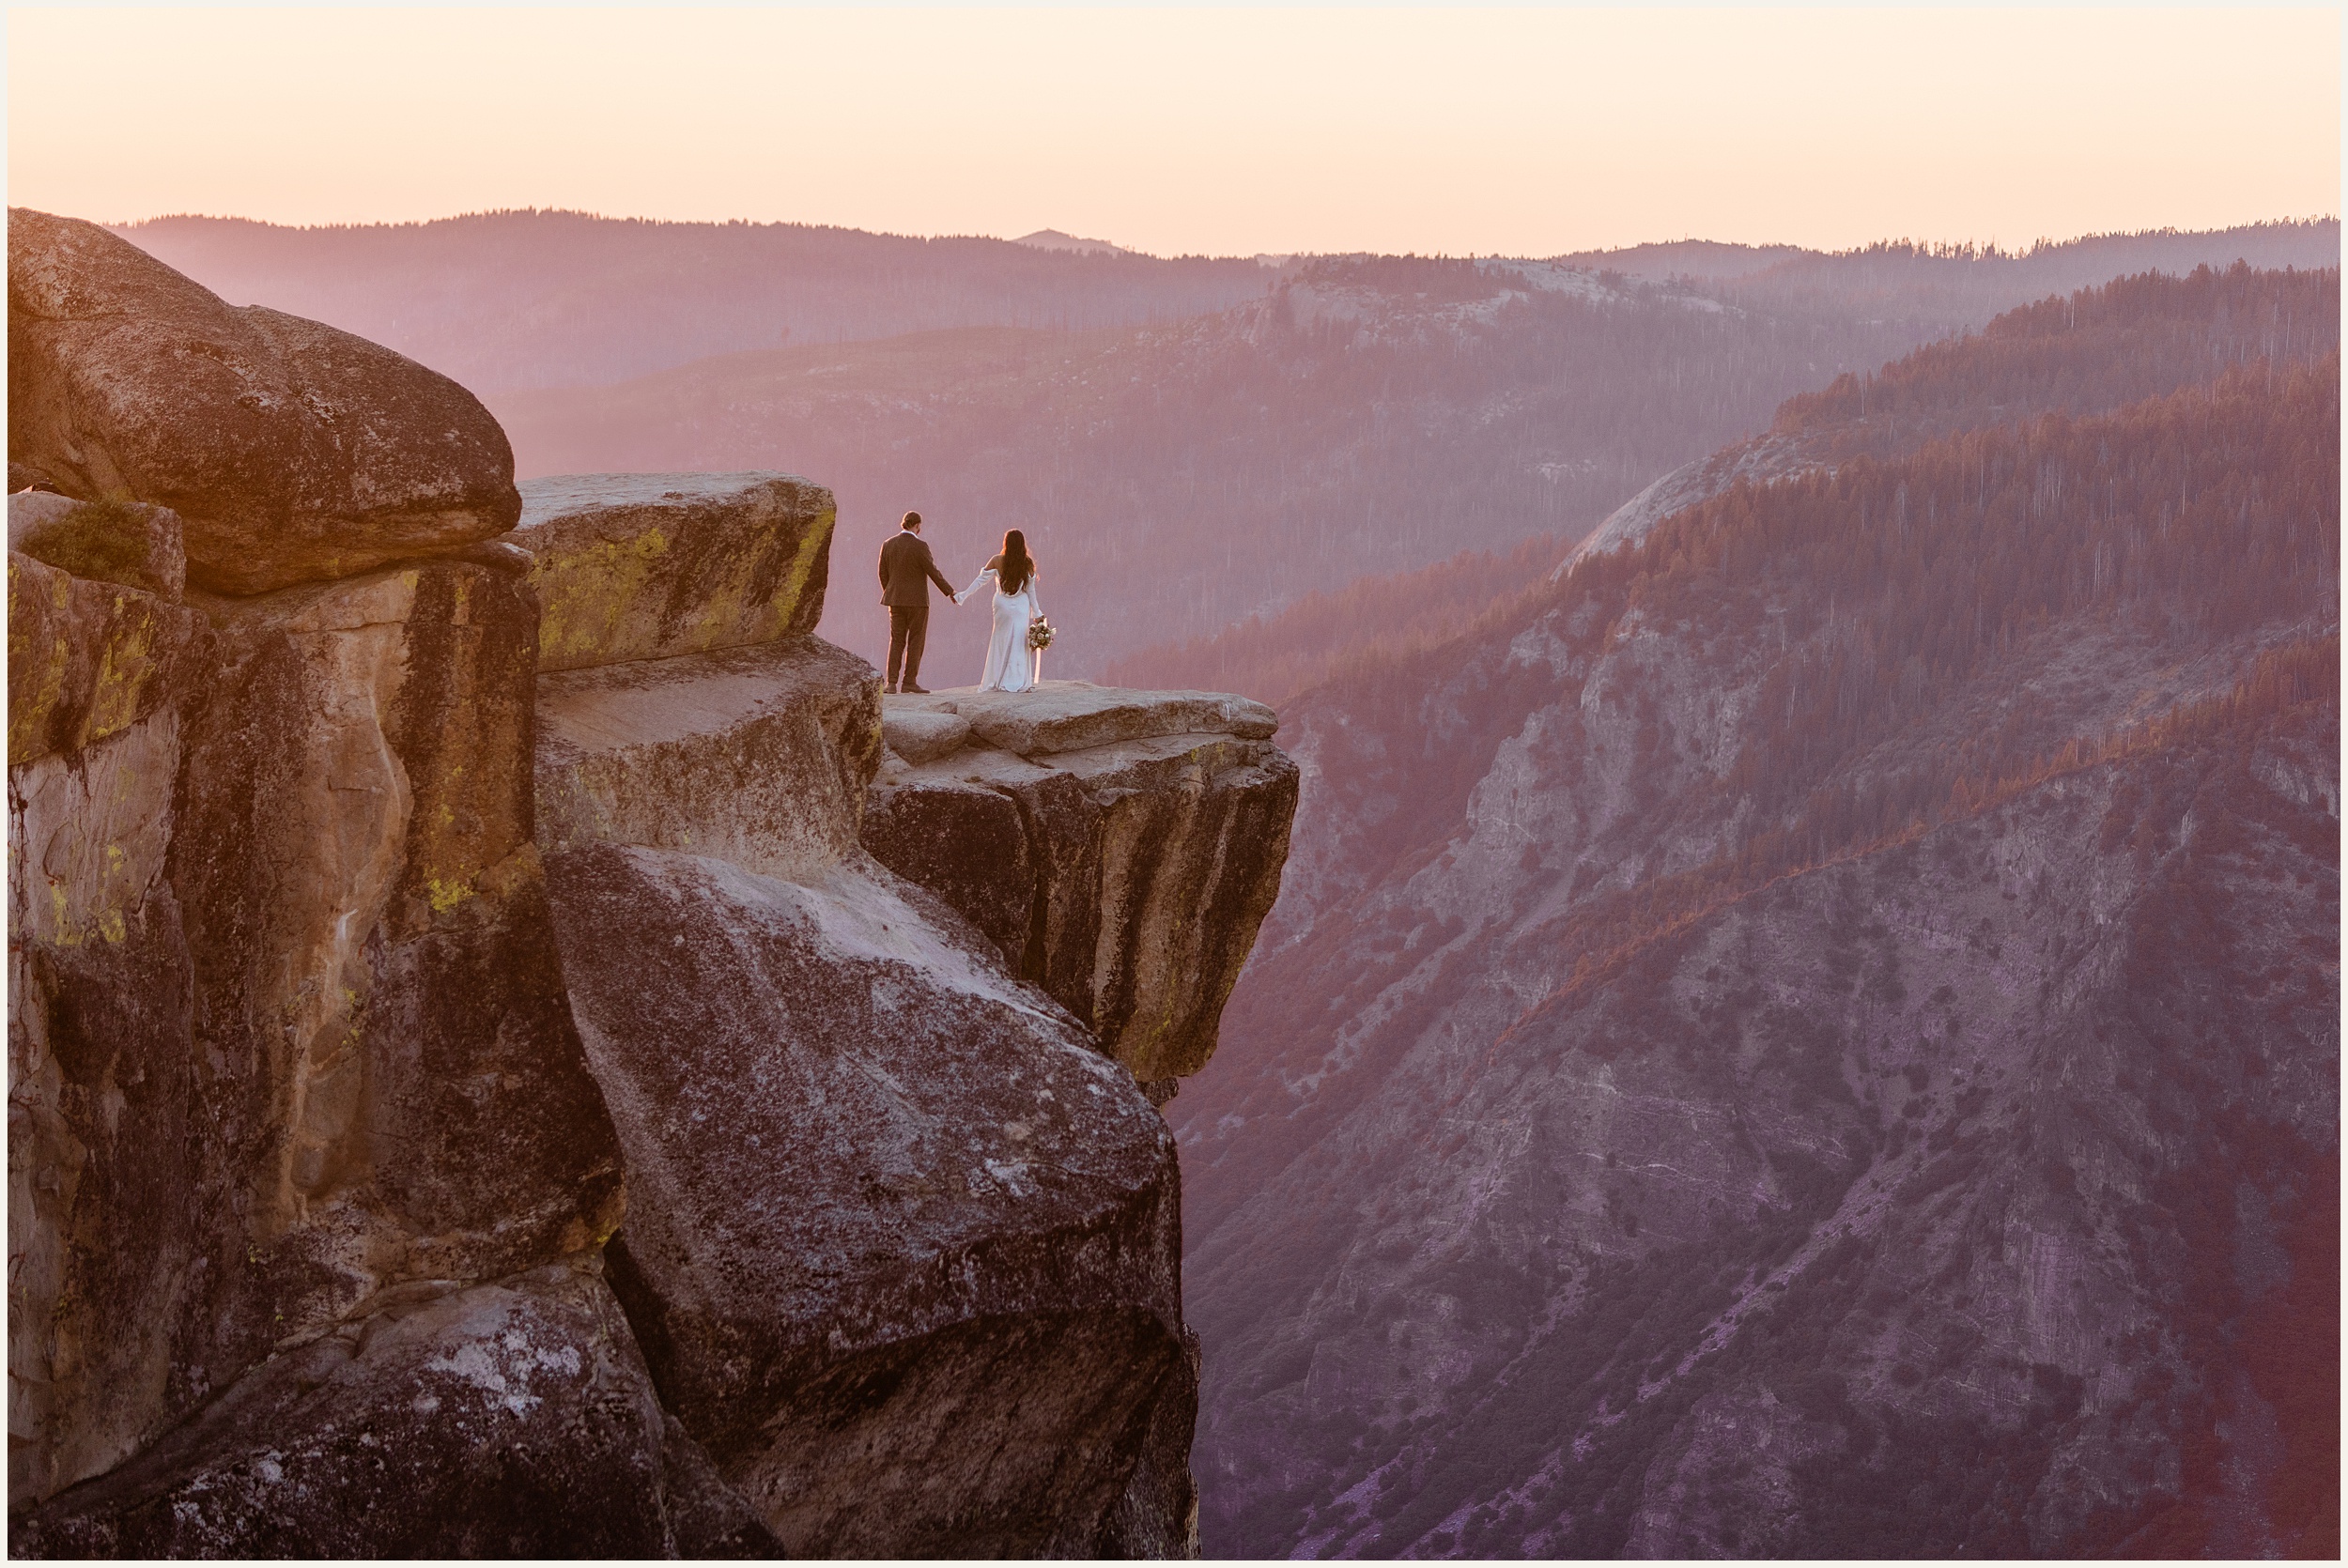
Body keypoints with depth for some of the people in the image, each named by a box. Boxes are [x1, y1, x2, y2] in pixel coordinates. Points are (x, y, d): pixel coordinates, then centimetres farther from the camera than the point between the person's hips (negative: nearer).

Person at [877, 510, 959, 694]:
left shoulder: (888, 545, 2)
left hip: (895, 599, 5)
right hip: (917, 600, -5)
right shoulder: (919, 546, -13)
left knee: (897, 641, 7)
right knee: (915, 641, 3)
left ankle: (892, 682, -3)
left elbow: (883, 574, 8)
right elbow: (933, 572, -11)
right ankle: (909, 682, 1)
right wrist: (950, 592, -3)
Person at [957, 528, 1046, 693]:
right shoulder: (1027, 563, -5)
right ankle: (1016, 682, -1)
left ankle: (996, 682, 11)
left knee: (1001, 642, 9)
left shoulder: (997, 561, -8)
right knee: (1018, 643, 3)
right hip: (1021, 608, 0)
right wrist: (1037, 613, 8)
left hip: (1003, 605, 0)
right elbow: (1030, 590, 0)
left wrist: (961, 596, 5)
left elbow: (980, 580, -4)